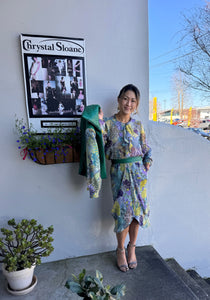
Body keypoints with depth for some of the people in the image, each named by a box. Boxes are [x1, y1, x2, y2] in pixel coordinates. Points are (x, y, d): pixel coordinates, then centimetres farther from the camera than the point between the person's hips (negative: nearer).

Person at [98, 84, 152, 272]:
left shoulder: (138, 125, 5)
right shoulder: (108, 124, -2)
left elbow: (146, 148, 11)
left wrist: (147, 164, -2)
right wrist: (100, 122, -17)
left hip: (138, 171, 3)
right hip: (119, 172, -2)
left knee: (137, 210, 9)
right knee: (123, 212, 1)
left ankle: (132, 248, 33)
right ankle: (121, 250, 27)